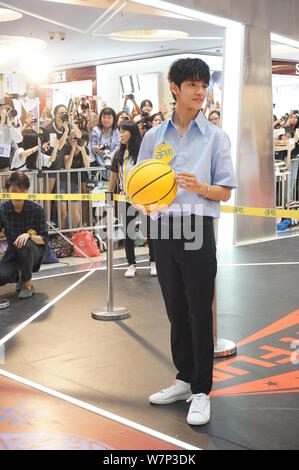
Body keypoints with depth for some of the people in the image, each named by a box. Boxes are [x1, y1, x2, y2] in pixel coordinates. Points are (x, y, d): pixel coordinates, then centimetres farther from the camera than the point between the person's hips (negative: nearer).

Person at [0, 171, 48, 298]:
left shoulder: (36, 209, -15)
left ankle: (28, 285, -15)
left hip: (35, 252, -2)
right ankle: (20, 274, 11)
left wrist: (29, 236, -32)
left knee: (24, 244, -37)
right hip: (12, 252, 2)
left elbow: (44, 239, -13)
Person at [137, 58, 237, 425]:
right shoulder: (154, 136, 9)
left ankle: (202, 391, 10)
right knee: (176, 310, 13)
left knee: (199, 312, -1)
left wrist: (200, 187, -20)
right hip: (164, 229, 4)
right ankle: (185, 379, 28)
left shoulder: (215, 137, 2)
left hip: (198, 229, -3)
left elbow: (225, 192, -1)